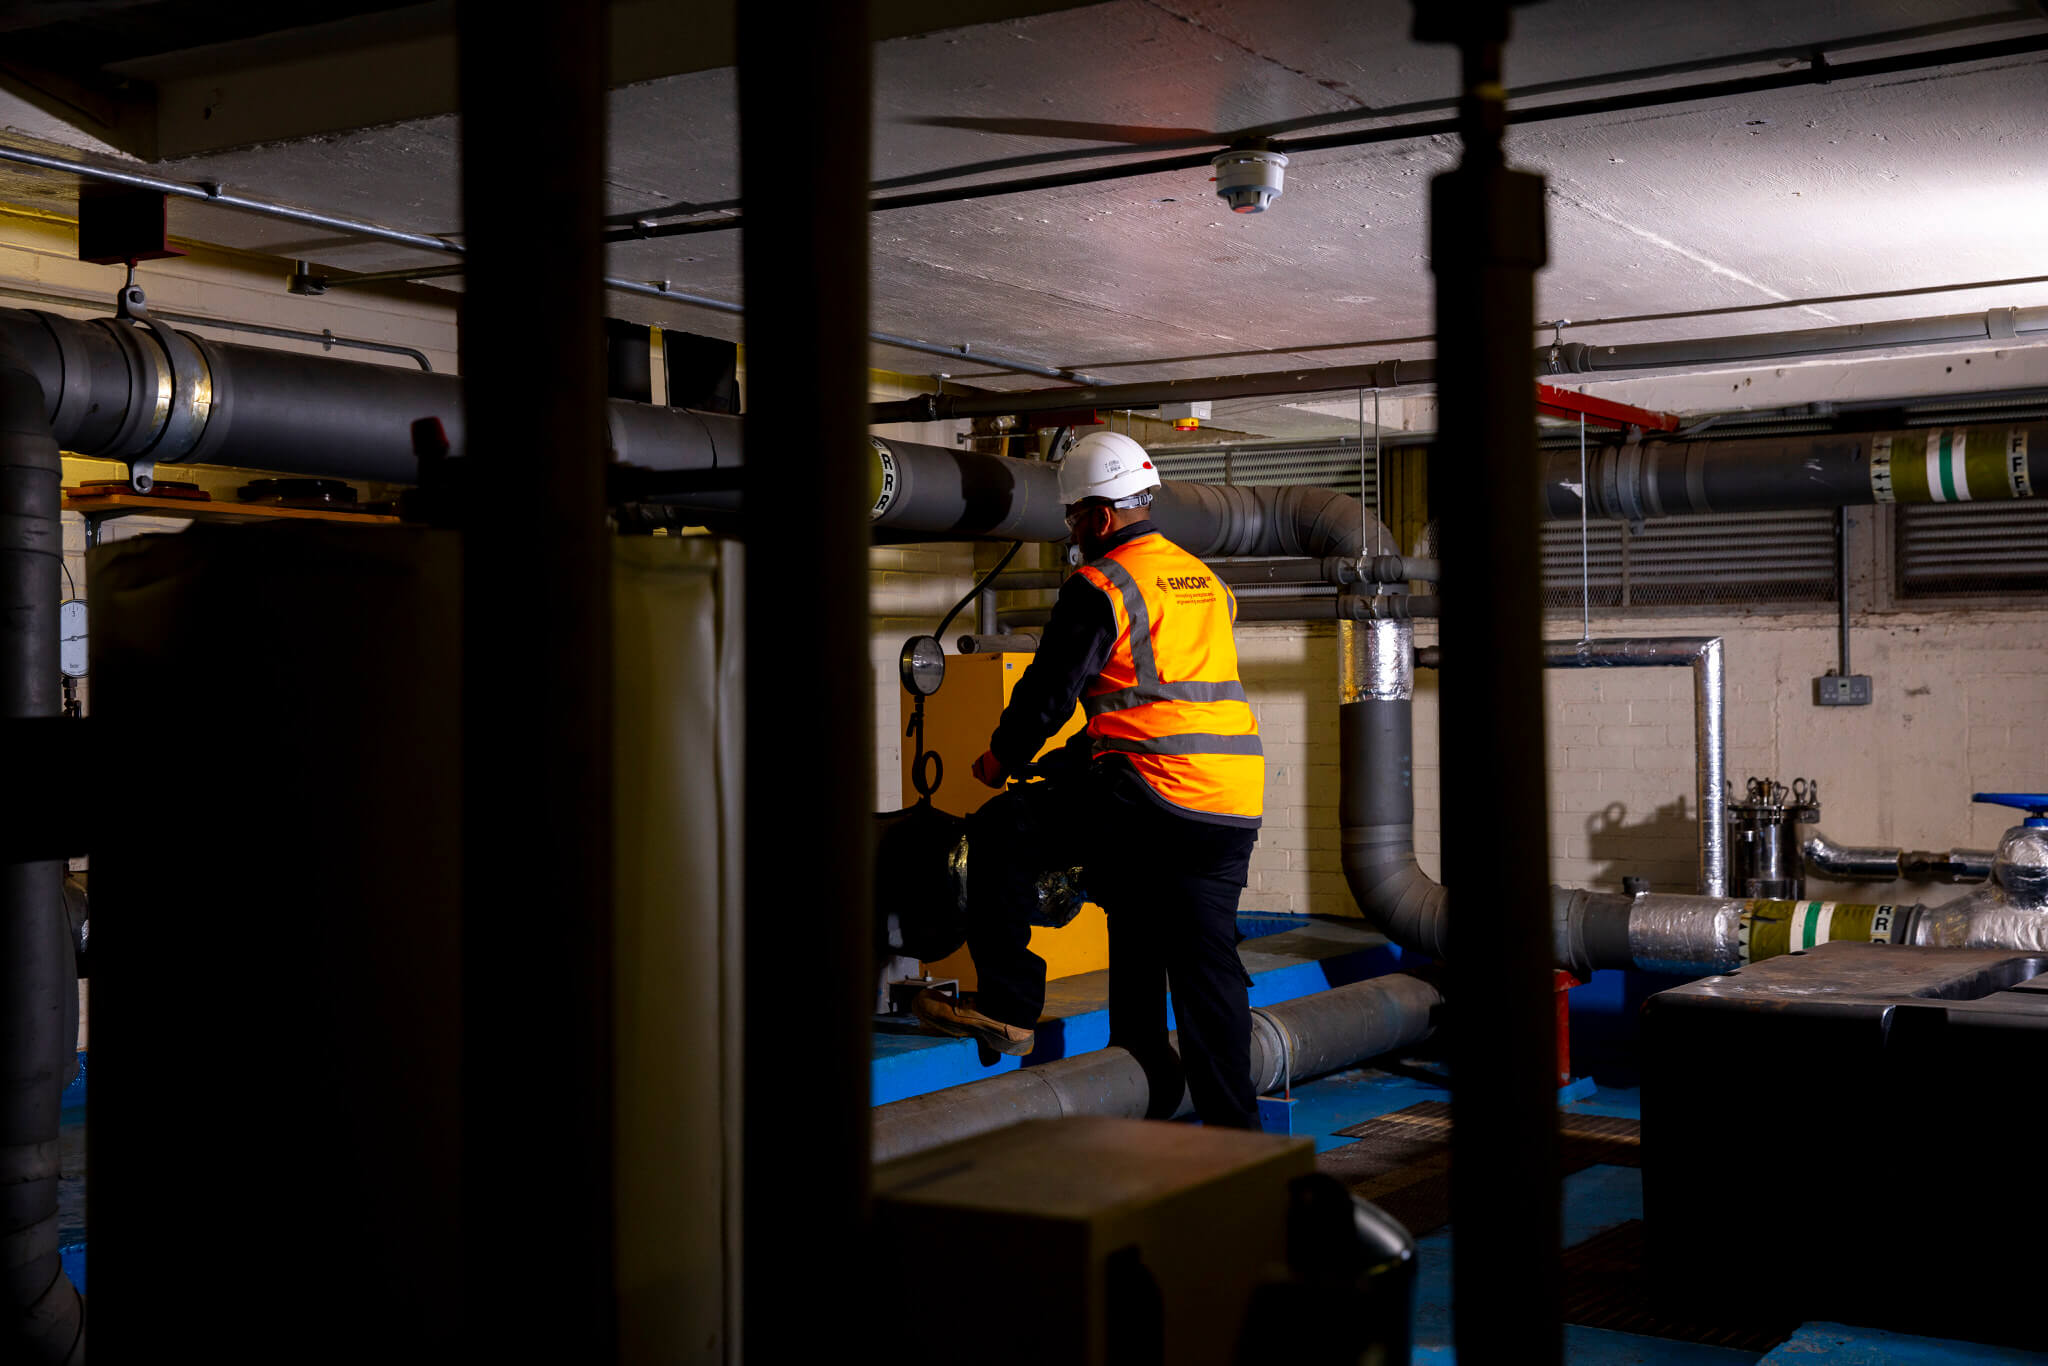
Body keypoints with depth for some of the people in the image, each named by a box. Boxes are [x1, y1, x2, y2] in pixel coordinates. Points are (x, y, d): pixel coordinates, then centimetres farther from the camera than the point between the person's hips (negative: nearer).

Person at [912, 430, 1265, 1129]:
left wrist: (1003, 757, 15)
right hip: (1236, 807, 8)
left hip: (1155, 792, -8)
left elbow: (1050, 688, -4)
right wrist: (1075, 755, 33)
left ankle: (1007, 1006, 1)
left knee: (1000, 835, 3)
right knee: (1206, 960, 14)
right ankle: (1233, 1126, 18)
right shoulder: (1204, 580, 21)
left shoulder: (1099, 587, -5)